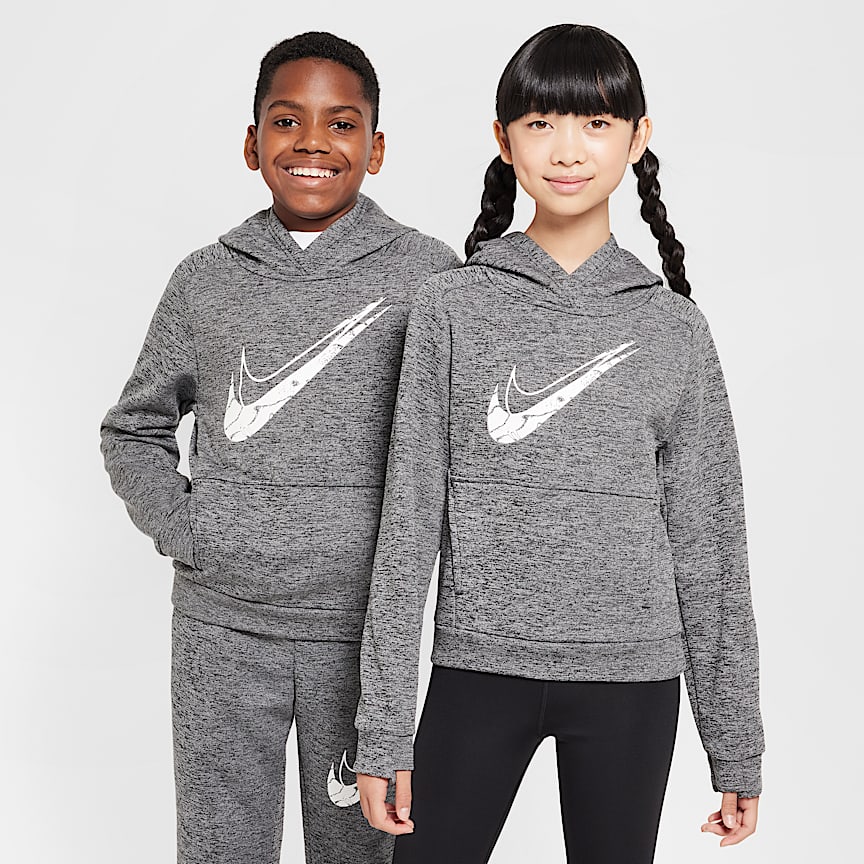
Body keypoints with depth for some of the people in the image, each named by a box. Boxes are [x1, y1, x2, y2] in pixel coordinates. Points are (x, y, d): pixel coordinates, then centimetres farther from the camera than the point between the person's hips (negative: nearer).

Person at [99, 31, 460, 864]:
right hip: (220, 625, 2)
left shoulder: (427, 274, -1)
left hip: (362, 624, -1)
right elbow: (133, 429, 14)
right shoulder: (207, 278, 4)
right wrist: (181, 531, 1)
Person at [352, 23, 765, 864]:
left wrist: (737, 746, 6)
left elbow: (708, 546, 5)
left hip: (629, 678, 1)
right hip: (478, 667, 0)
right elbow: (408, 525, -2)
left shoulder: (671, 329, 2)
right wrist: (383, 726, -4)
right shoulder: (453, 307, -1)